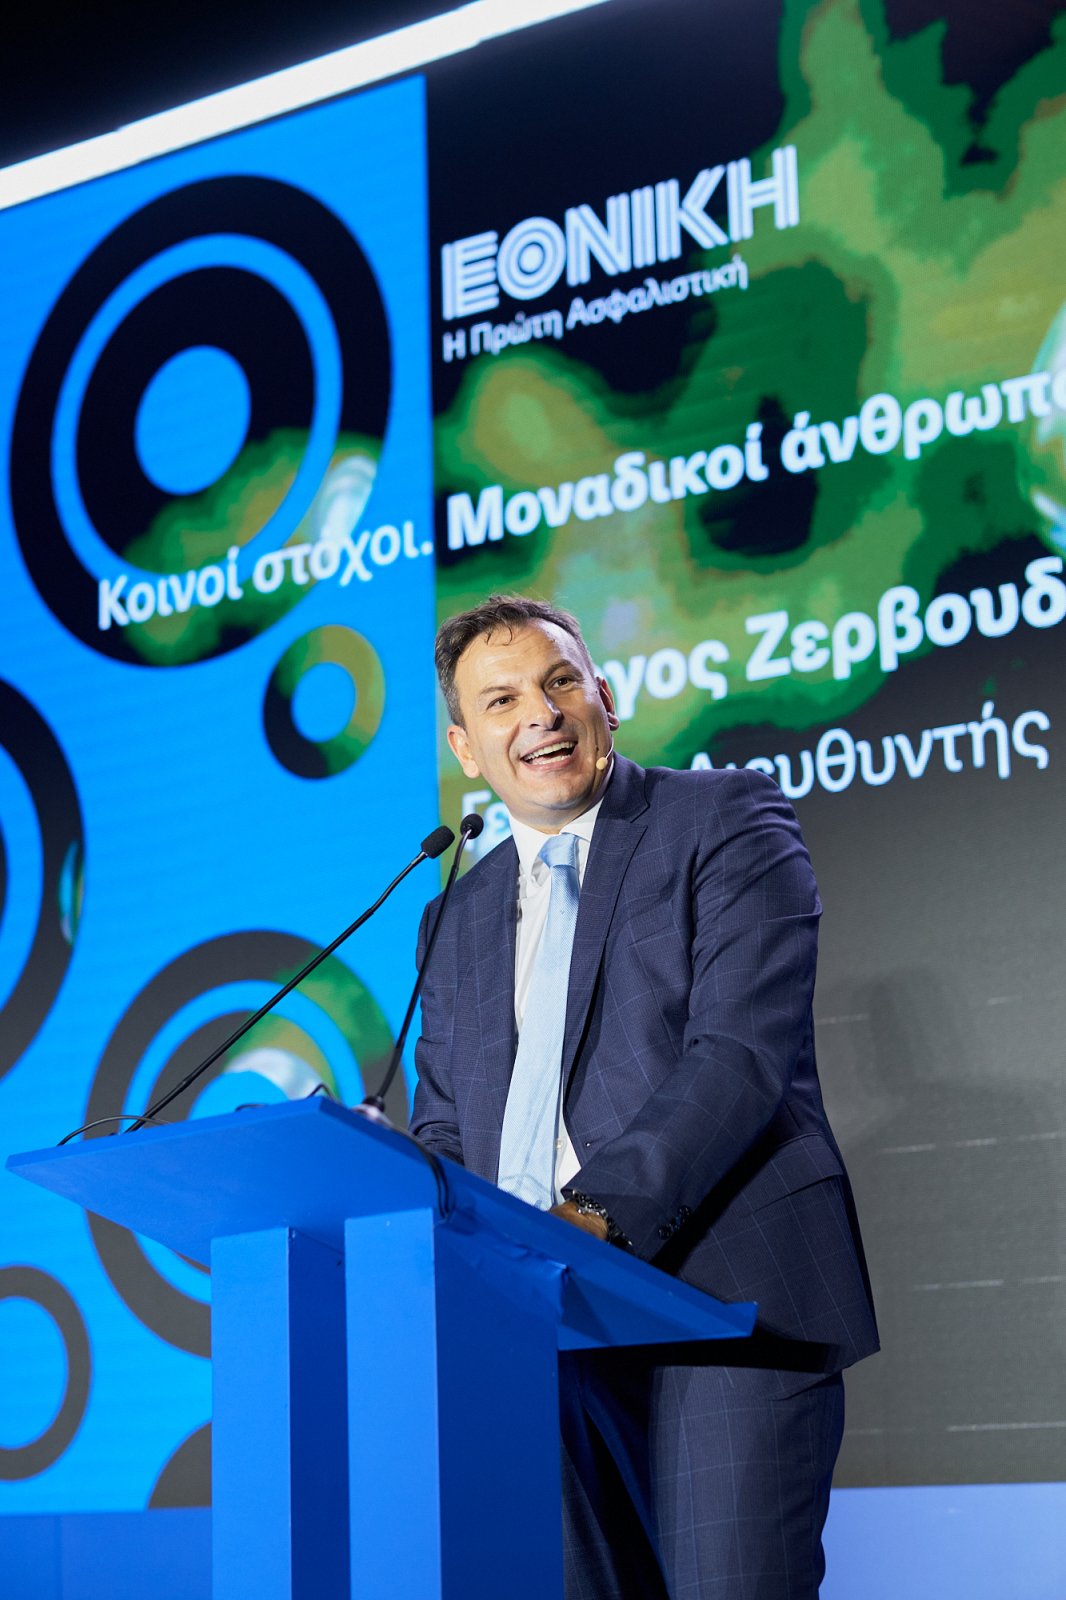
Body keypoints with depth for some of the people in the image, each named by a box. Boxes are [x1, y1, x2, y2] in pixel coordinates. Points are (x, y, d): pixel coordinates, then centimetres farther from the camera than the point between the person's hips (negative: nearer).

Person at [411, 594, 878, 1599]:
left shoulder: (726, 822, 2)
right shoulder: (464, 915, 21)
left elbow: (743, 1051, -11)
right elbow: (442, 1128, 19)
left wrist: (600, 1212, -22)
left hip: (720, 1297, -5)